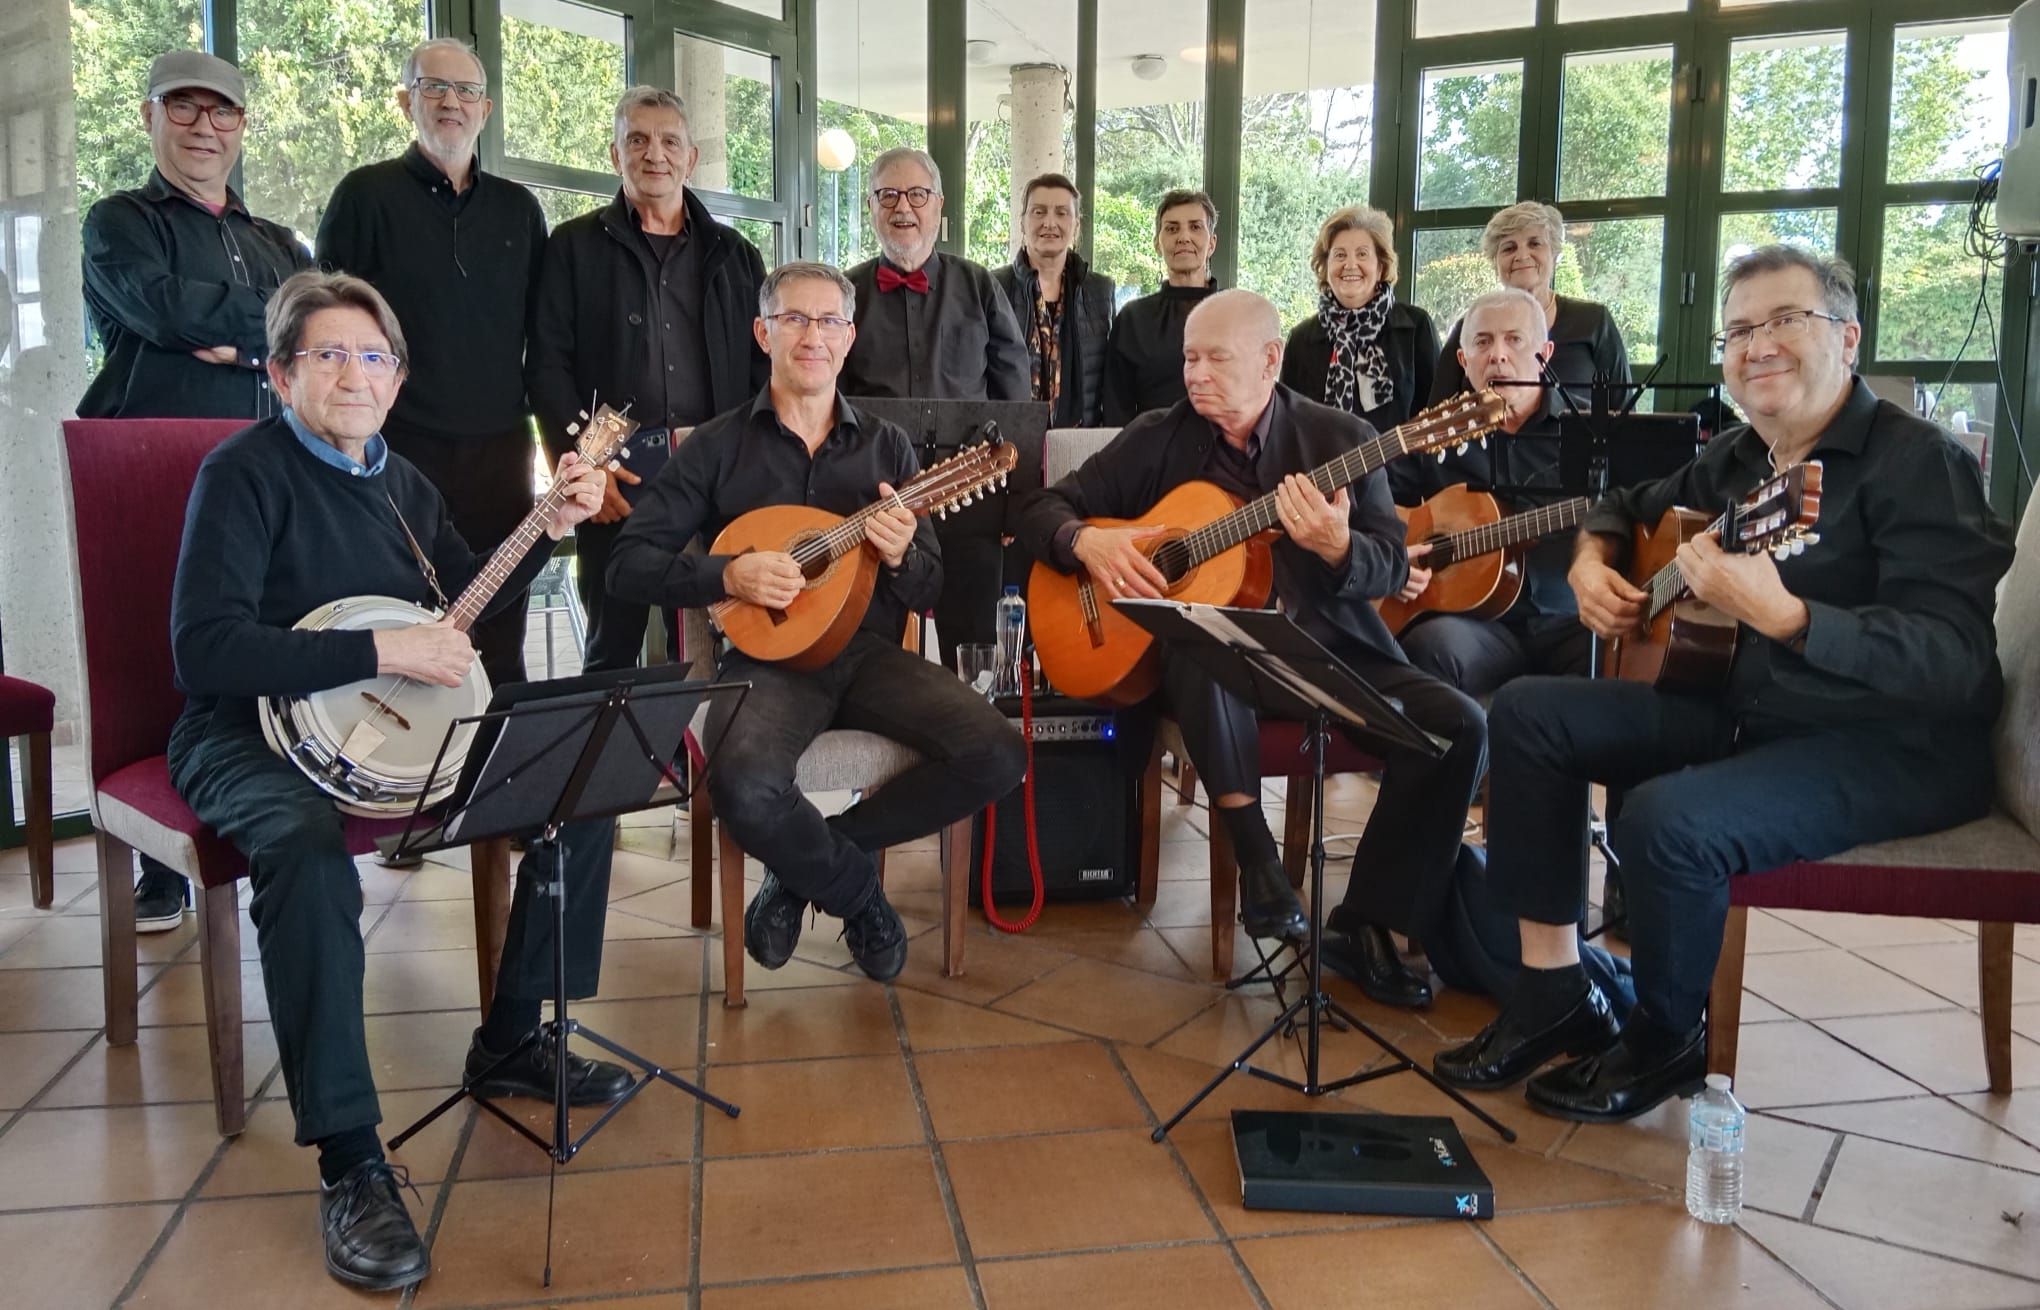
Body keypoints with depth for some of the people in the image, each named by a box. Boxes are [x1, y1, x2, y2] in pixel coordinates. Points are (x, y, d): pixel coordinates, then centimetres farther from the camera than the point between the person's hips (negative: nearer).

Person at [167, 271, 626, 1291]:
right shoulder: (245, 472, -11)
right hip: (251, 733, -7)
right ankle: (351, 1163, -28)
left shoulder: (399, 479, 11)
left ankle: (511, 1043, 8)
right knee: (309, 856, -39)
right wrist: (380, 650, -25)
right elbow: (203, 650, -21)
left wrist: (551, 528, 6)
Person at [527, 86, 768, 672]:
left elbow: (764, 368, 12)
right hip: (613, 477, -2)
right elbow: (547, 366, 1)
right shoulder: (575, 246, 8)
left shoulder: (733, 255, 16)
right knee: (613, 648, 2)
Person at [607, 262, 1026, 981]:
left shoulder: (887, 447, 13)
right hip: (770, 657, -3)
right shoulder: (717, 446, 6)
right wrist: (728, 575, -15)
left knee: (997, 754, -21)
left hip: (870, 651, 3)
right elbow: (630, 564, 1)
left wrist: (902, 557, -13)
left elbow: (932, 592, 10)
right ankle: (858, 890, 0)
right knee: (743, 787, -34)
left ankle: (810, 860, -1)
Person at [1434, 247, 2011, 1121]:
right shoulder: (1736, 459, 9)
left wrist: (1782, 616, -40)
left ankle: (1667, 1041, -2)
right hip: (1743, 712, 8)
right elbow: (1628, 506, 29)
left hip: (1890, 749, -8)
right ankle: (1553, 991, 0)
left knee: (1666, 819, -33)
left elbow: (1957, 662, -27)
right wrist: (1592, 563, 6)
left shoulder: (1916, 462, -15)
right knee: (1528, 713, -4)